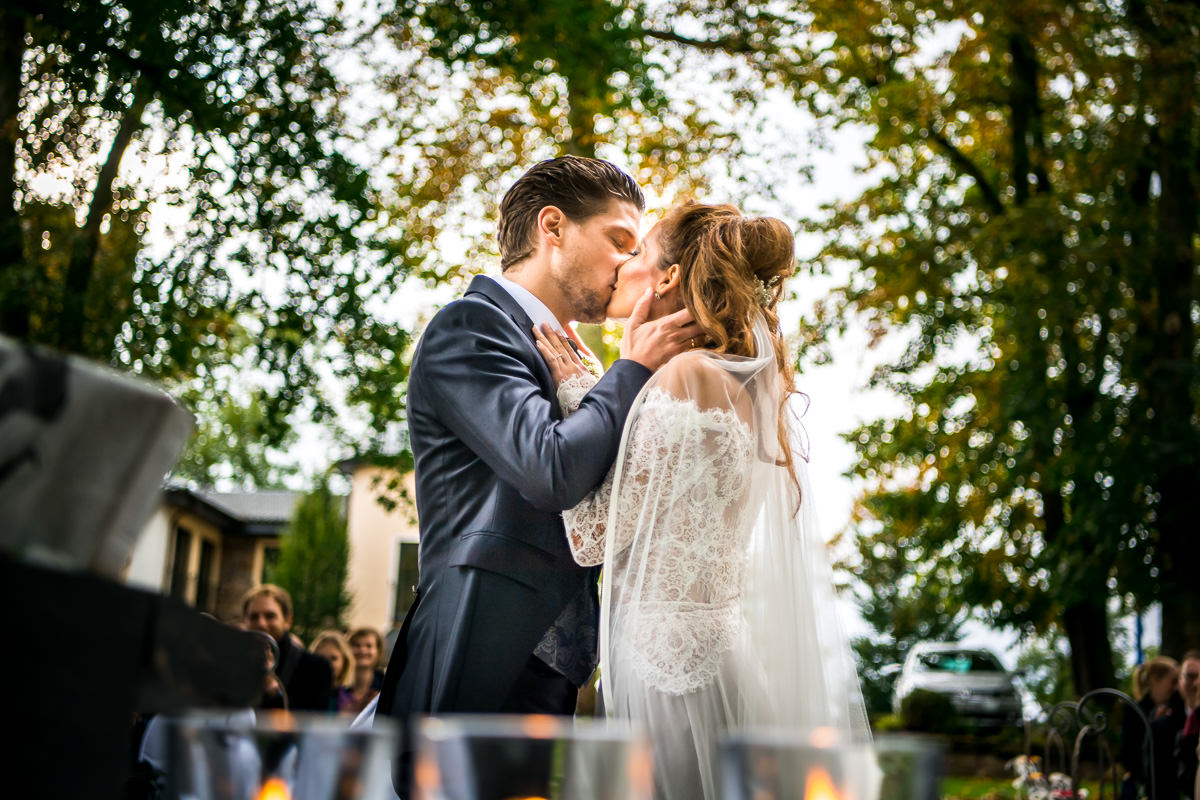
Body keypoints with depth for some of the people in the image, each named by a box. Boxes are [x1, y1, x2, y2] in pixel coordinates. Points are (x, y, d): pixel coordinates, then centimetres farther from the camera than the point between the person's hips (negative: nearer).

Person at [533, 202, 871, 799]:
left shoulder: (684, 377, -15)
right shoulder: (746, 385, 12)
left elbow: (594, 536, -14)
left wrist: (574, 394, -7)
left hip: (667, 662, -9)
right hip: (716, 651, 9)